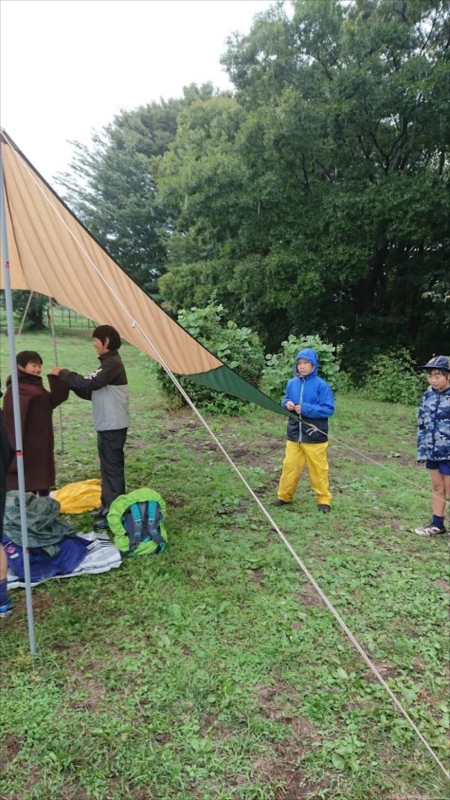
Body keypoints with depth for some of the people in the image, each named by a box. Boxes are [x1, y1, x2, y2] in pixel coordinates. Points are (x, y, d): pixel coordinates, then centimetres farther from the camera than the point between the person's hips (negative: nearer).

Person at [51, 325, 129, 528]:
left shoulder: (113, 363, -16)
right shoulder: (107, 363, 15)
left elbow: (90, 384, -27)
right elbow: (93, 393, 17)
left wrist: (63, 374, -16)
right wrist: (70, 382, 5)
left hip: (113, 426, -10)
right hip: (106, 425, 10)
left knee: (113, 468, -5)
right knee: (107, 467, 17)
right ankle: (107, 506, 28)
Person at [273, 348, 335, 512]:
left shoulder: (321, 385, -12)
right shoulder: (291, 383, 3)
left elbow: (329, 409, -14)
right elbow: (284, 401, 16)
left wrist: (306, 408, -22)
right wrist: (286, 404, -9)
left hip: (314, 437, -4)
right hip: (294, 435, 4)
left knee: (318, 469, 8)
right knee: (289, 466, 11)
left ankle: (323, 500, 23)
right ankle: (284, 496, 27)